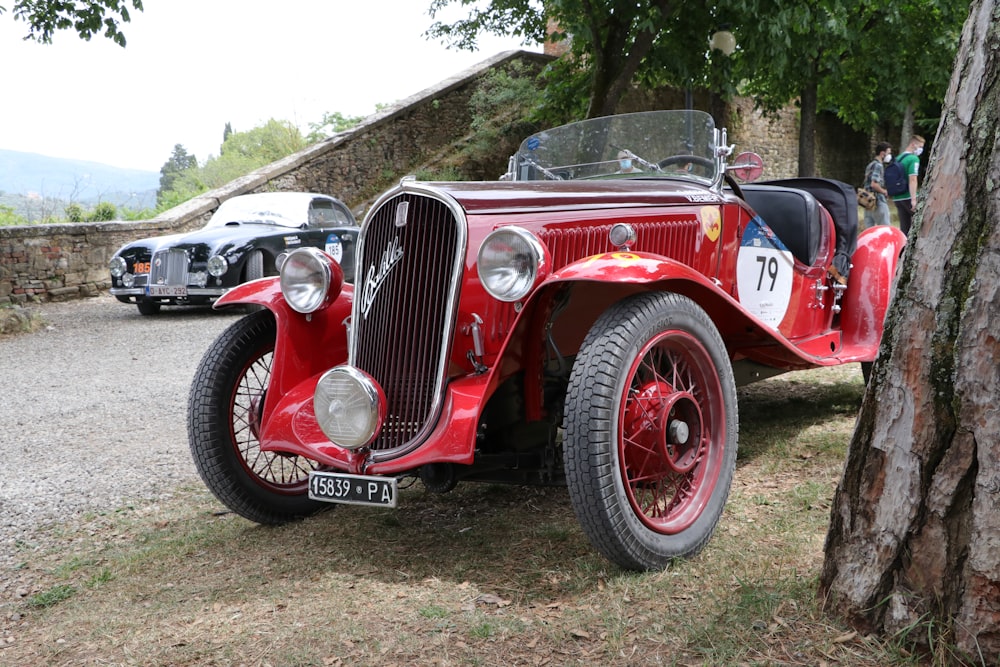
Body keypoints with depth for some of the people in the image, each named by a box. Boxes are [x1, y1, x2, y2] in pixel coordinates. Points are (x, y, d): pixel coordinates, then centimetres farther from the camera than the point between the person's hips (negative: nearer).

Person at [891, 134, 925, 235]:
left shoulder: (898, 159, 17)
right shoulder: (913, 159, -9)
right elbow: (912, 179, -19)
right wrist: (914, 199, -23)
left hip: (897, 198, 8)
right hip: (908, 197, -8)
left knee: (904, 226, 8)